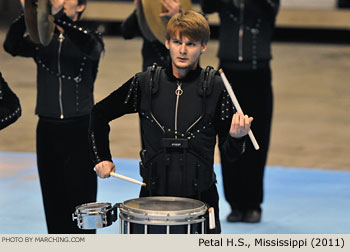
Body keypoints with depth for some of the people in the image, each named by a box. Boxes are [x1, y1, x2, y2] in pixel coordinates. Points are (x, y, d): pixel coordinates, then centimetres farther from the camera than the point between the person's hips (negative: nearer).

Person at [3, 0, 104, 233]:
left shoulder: (90, 38, 0)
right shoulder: (41, 40, 9)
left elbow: (91, 48, -25)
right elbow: (12, 46, -10)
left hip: (80, 129, -3)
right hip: (48, 128, 3)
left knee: (80, 199, -5)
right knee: (53, 197, 8)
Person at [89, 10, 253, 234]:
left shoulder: (215, 87, -3)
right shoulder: (145, 83, 1)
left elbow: (230, 152, 0)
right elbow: (100, 113, 14)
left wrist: (236, 137, -21)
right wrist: (103, 158, 7)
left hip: (200, 195, -1)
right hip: (153, 193, 1)